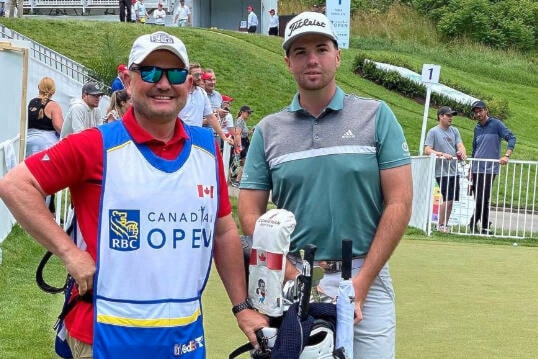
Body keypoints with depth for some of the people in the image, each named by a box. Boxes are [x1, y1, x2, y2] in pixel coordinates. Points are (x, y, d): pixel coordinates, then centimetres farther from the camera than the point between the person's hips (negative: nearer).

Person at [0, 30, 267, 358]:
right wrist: (69, 251, -16)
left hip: (187, 332, 5)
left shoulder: (207, 147, 3)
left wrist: (242, 307, 12)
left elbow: (224, 232, 11)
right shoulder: (98, 146, -9)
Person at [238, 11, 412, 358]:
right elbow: (250, 213, 4)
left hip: (365, 276, -1)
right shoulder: (268, 131, 5)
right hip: (292, 279, 1)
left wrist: (361, 282, -10)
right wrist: (294, 278, -9)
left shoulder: (377, 116, 1)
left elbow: (399, 204, -3)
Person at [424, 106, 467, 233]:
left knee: (451, 199, 8)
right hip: (442, 171, -6)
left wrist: (462, 152, -16)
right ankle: (440, 225, 3)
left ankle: (445, 225, 18)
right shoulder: (433, 132, -4)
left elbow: (460, 145, 7)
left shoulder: (454, 131, 14)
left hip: (454, 170, 6)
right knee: (448, 199, -9)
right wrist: (442, 154, -22)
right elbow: (427, 150, -9)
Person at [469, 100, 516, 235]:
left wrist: (506, 156, -26)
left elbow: (511, 138, -13)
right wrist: (471, 169, 21)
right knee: (480, 200, 7)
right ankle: (485, 227, 15)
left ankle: (473, 223, 4)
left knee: (482, 199, -9)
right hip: (477, 169, 6)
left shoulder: (496, 124, -4)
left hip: (489, 169, -6)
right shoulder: (477, 128, 14)